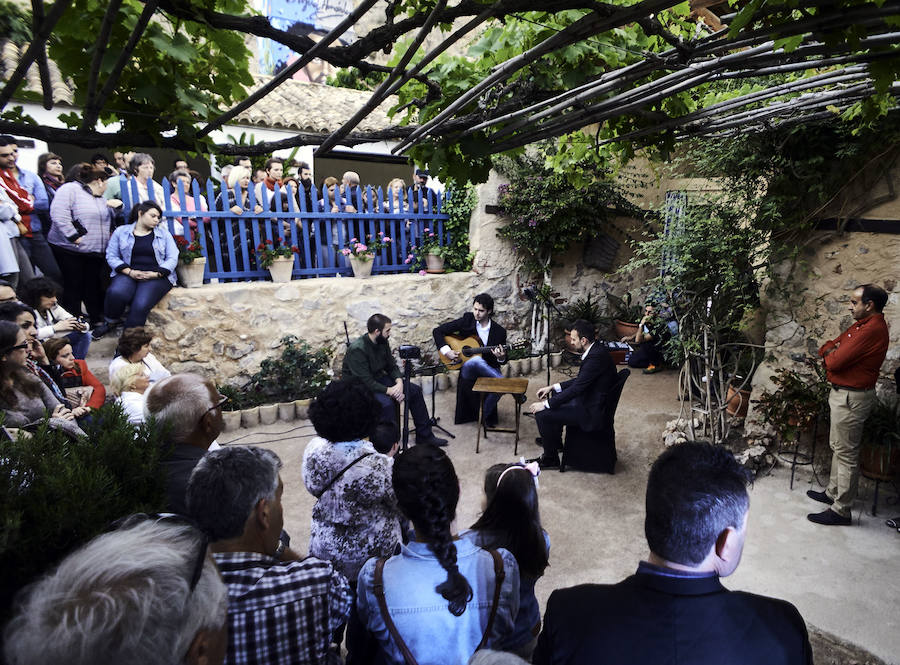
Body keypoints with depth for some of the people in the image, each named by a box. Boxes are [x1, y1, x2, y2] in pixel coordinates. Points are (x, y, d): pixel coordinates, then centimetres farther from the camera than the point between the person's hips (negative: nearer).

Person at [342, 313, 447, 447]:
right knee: (385, 403, -36)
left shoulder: (383, 342, -2)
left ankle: (424, 435, 9)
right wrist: (389, 390, -27)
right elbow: (365, 381, -29)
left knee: (415, 390, -1)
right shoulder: (357, 349, -27)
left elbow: (391, 366, 6)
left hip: (379, 378, 8)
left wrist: (399, 382, -13)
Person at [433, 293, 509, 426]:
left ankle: (485, 414, -5)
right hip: (467, 369, -2)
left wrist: (501, 358, -19)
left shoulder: (499, 331, -1)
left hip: (488, 370, 2)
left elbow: (503, 360, 6)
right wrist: (446, 351, -12)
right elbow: (437, 331, 1)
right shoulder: (467, 320, -2)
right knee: (476, 360, -38)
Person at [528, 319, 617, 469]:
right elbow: (580, 380, 14)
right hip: (589, 399, 11)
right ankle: (555, 440, 37)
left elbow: (576, 388, -27)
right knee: (555, 395, 26)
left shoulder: (596, 356, -27)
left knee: (542, 414, -14)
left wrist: (545, 404, -21)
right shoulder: (596, 350, 4)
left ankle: (550, 458, 4)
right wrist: (552, 387, 8)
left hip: (592, 412, -11)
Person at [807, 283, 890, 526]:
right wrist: (834, 352, -9)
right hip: (842, 393, 11)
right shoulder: (861, 325, 12)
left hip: (852, 398, -11)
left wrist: (830, 354, -2)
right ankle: (833, 492, 34)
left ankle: (841, 511, 4)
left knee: (846, 453, -4)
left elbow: (834, 361, -25)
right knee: (838, 447, 20)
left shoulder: (873, 330, -22)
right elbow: (827, 347, 14)